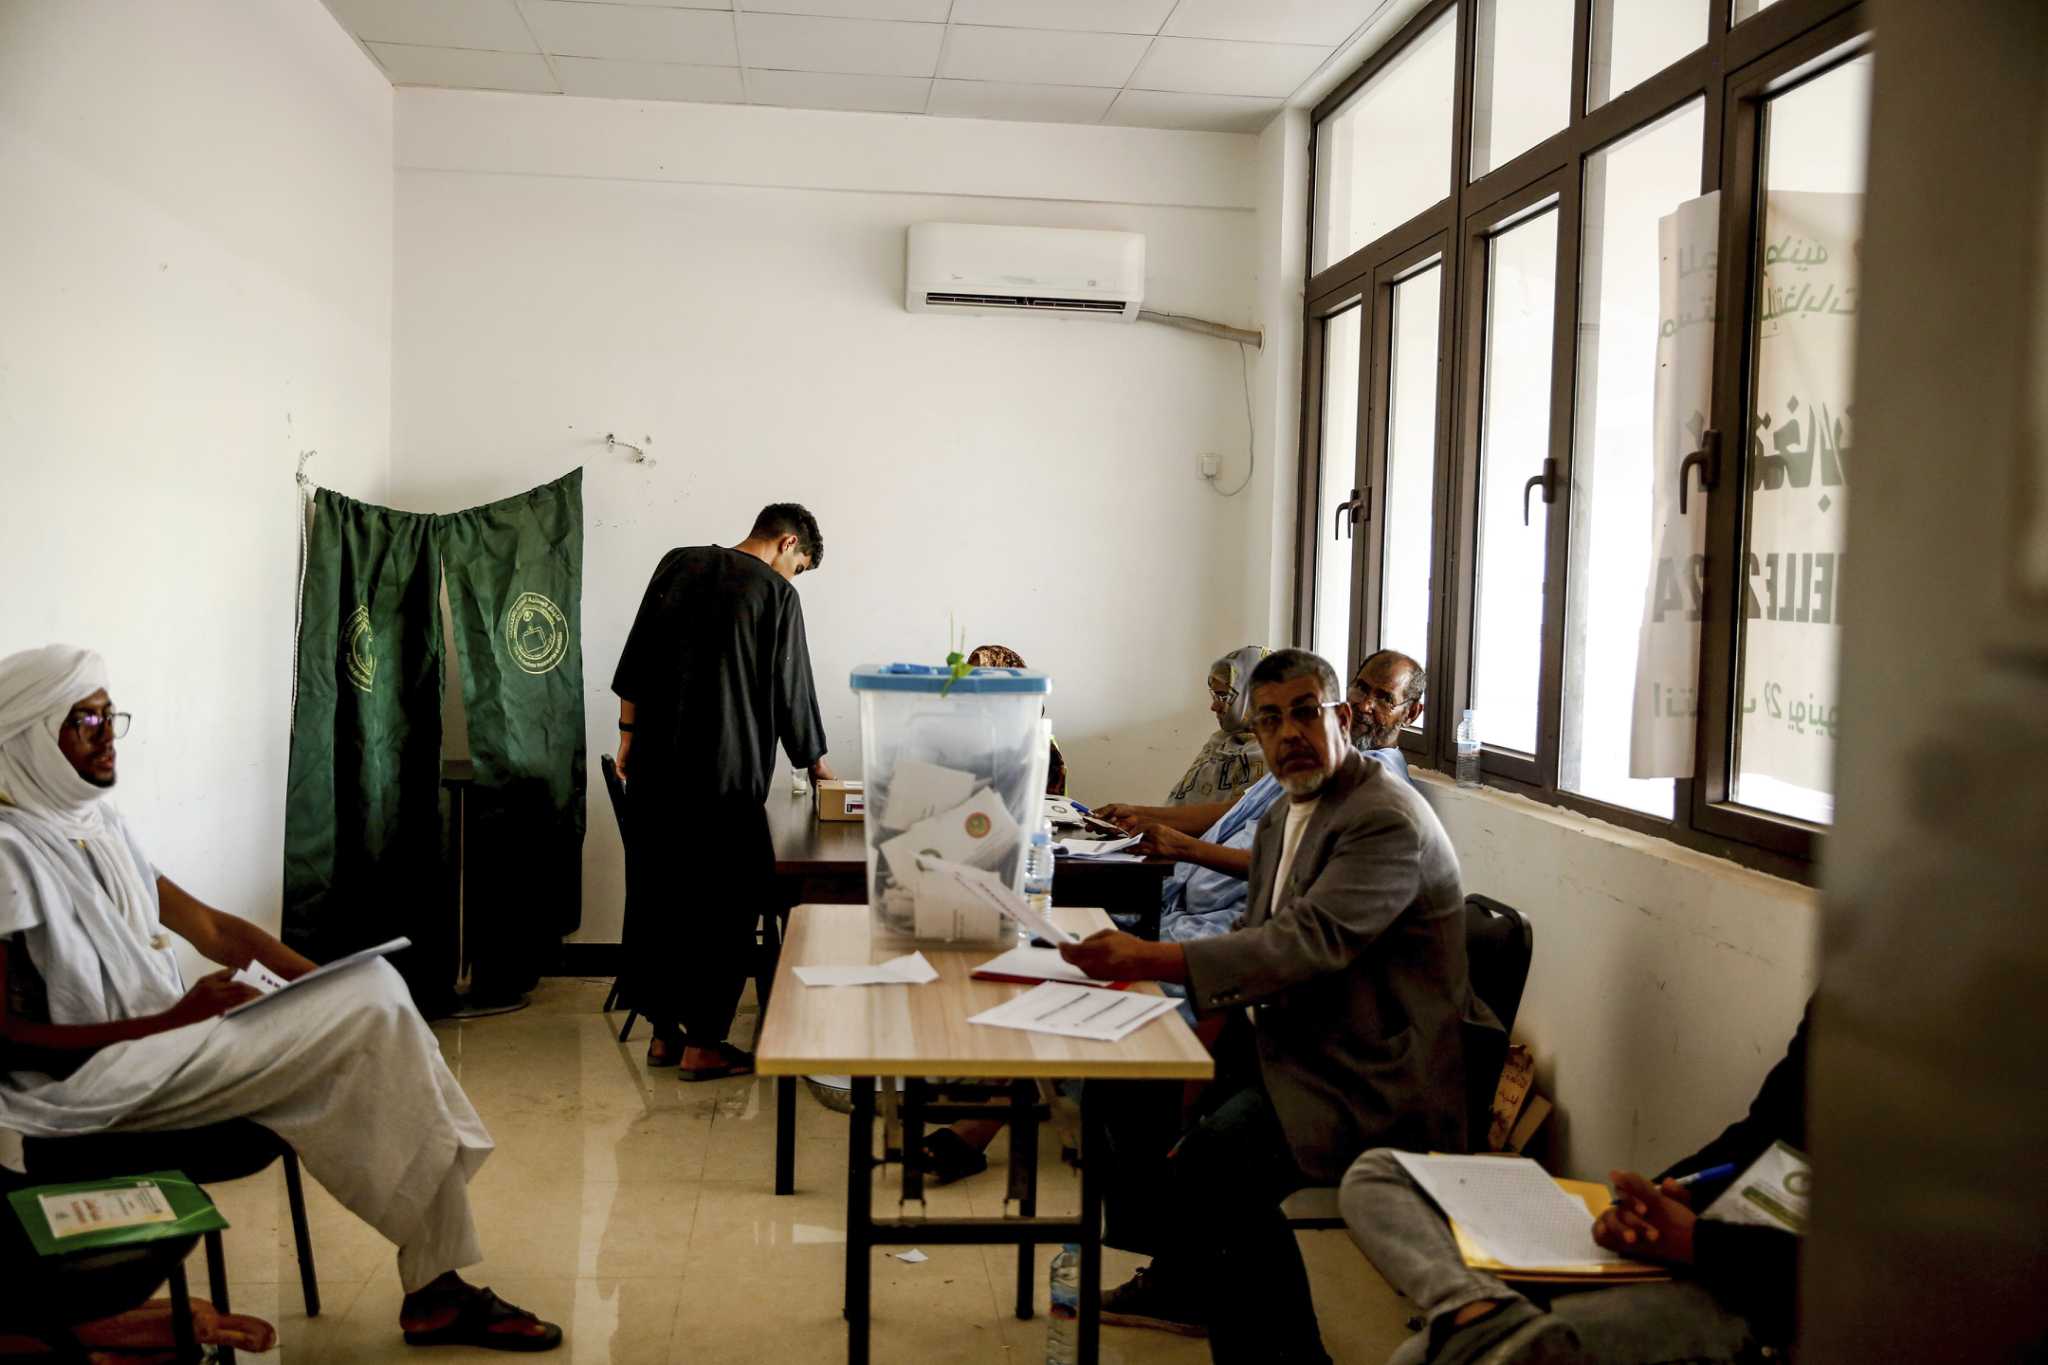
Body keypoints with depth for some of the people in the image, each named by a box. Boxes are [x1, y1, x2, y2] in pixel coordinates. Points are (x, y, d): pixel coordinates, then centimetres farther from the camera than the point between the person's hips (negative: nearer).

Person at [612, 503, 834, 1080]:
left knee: (657, 898, 13)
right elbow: (792, 692, 0)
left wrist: (627, 739, 16)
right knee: (722, 907, 4)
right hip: (725, 778, -5)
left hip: (655, 768, 6)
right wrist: (818, 767, 14)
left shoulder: (677, 565, 10)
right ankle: (702, 1044, 7)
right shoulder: (776, 593, -4)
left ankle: (663, 1032, 20)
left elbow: (634, 664, 10)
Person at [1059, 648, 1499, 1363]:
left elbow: (1309, 942, -31)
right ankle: (1180, 1277, 24)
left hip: (1373, 1072, -10)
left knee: (1218, 1156, -30)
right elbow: (1257, 934, 17)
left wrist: (1152, 959, -38)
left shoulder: (1387, 820, -19)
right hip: (1288, 1038, 10)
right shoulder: (1283, 818, 13)